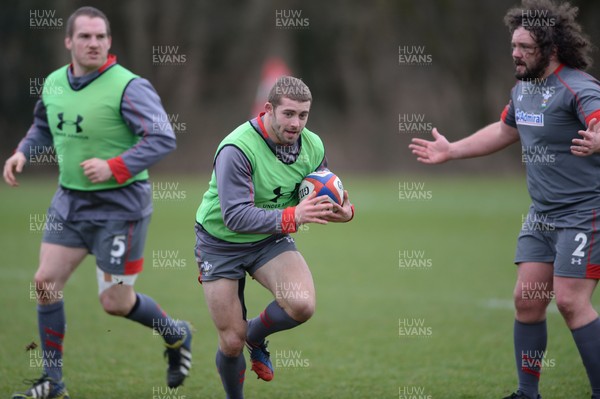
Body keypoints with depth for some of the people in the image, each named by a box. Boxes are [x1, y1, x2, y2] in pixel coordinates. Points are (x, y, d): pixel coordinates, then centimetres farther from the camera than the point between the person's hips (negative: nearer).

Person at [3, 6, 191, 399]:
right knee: (46, 282, -1)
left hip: (120, 204, -6)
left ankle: (176, 334, 29)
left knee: (115, 302, -1)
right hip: (70, 200, 6)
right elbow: (43, 127, 23)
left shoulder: (128, 87, -17)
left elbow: (163, 138, -23)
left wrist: (115, 168, -29)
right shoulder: (53, 83, 3)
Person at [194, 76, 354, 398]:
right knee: (232, 342, -2)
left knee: (302, 305, -24)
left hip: (270, 239, 4)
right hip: (221, 244, -4)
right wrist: (292, 217, -44)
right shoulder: (237, 149, -28)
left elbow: (321, 200, 3)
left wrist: (344, 211, -21)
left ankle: (256, 335, 9)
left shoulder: (312, 146, -9)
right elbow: (236, 216, -33)